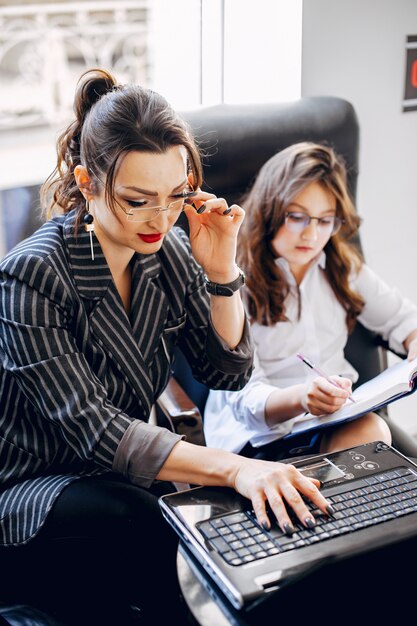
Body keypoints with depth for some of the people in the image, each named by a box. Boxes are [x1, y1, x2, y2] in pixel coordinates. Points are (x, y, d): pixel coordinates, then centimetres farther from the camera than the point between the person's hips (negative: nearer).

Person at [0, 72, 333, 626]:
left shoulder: (168, 250, -2)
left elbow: (229, 372, 3)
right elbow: (90, 428, -29)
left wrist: (220, 270, -14)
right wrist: (234, 468, -41)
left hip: (124, 481, 5)